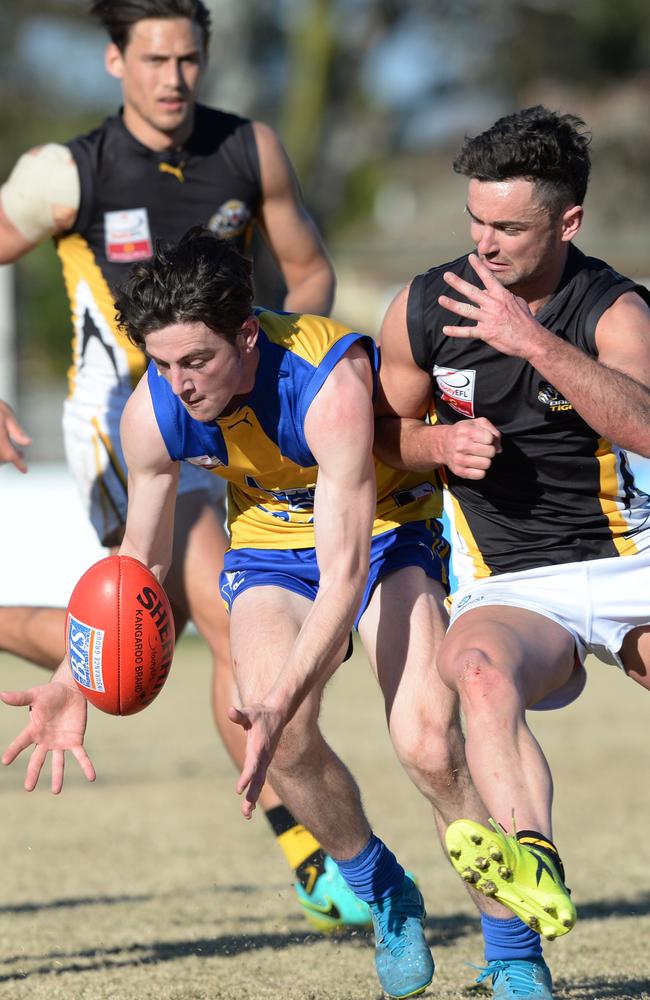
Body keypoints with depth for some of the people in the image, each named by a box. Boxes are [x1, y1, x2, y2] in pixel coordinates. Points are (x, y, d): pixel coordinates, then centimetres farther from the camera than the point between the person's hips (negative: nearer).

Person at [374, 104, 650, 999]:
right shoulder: (425, 308, 1)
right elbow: (388, 429, 17)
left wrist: (536, 341, -35)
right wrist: (444, 443, -6)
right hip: (510, 588, 0)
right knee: (479, 666, -35)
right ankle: (533, 864, -59)